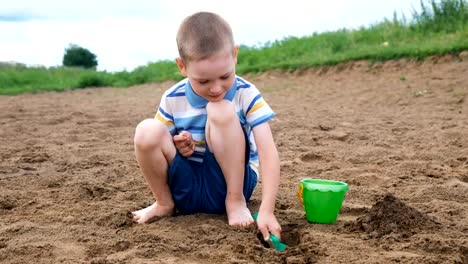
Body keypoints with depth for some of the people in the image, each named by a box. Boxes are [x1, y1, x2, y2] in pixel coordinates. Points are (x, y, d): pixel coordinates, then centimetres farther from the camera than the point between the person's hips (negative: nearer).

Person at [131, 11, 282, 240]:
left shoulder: (247, 95, -14)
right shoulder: (173, 100, -7)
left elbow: (268, 154, -22)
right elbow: (154, 145, 6)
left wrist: (266, 210, -35)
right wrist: (175, 146, -19)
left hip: (230, 183, -2)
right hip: (188, 190, 2)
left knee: (221, 111, -26)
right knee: (147, 131, -23)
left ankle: (235, 200, -15)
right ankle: (164, 203, 0)